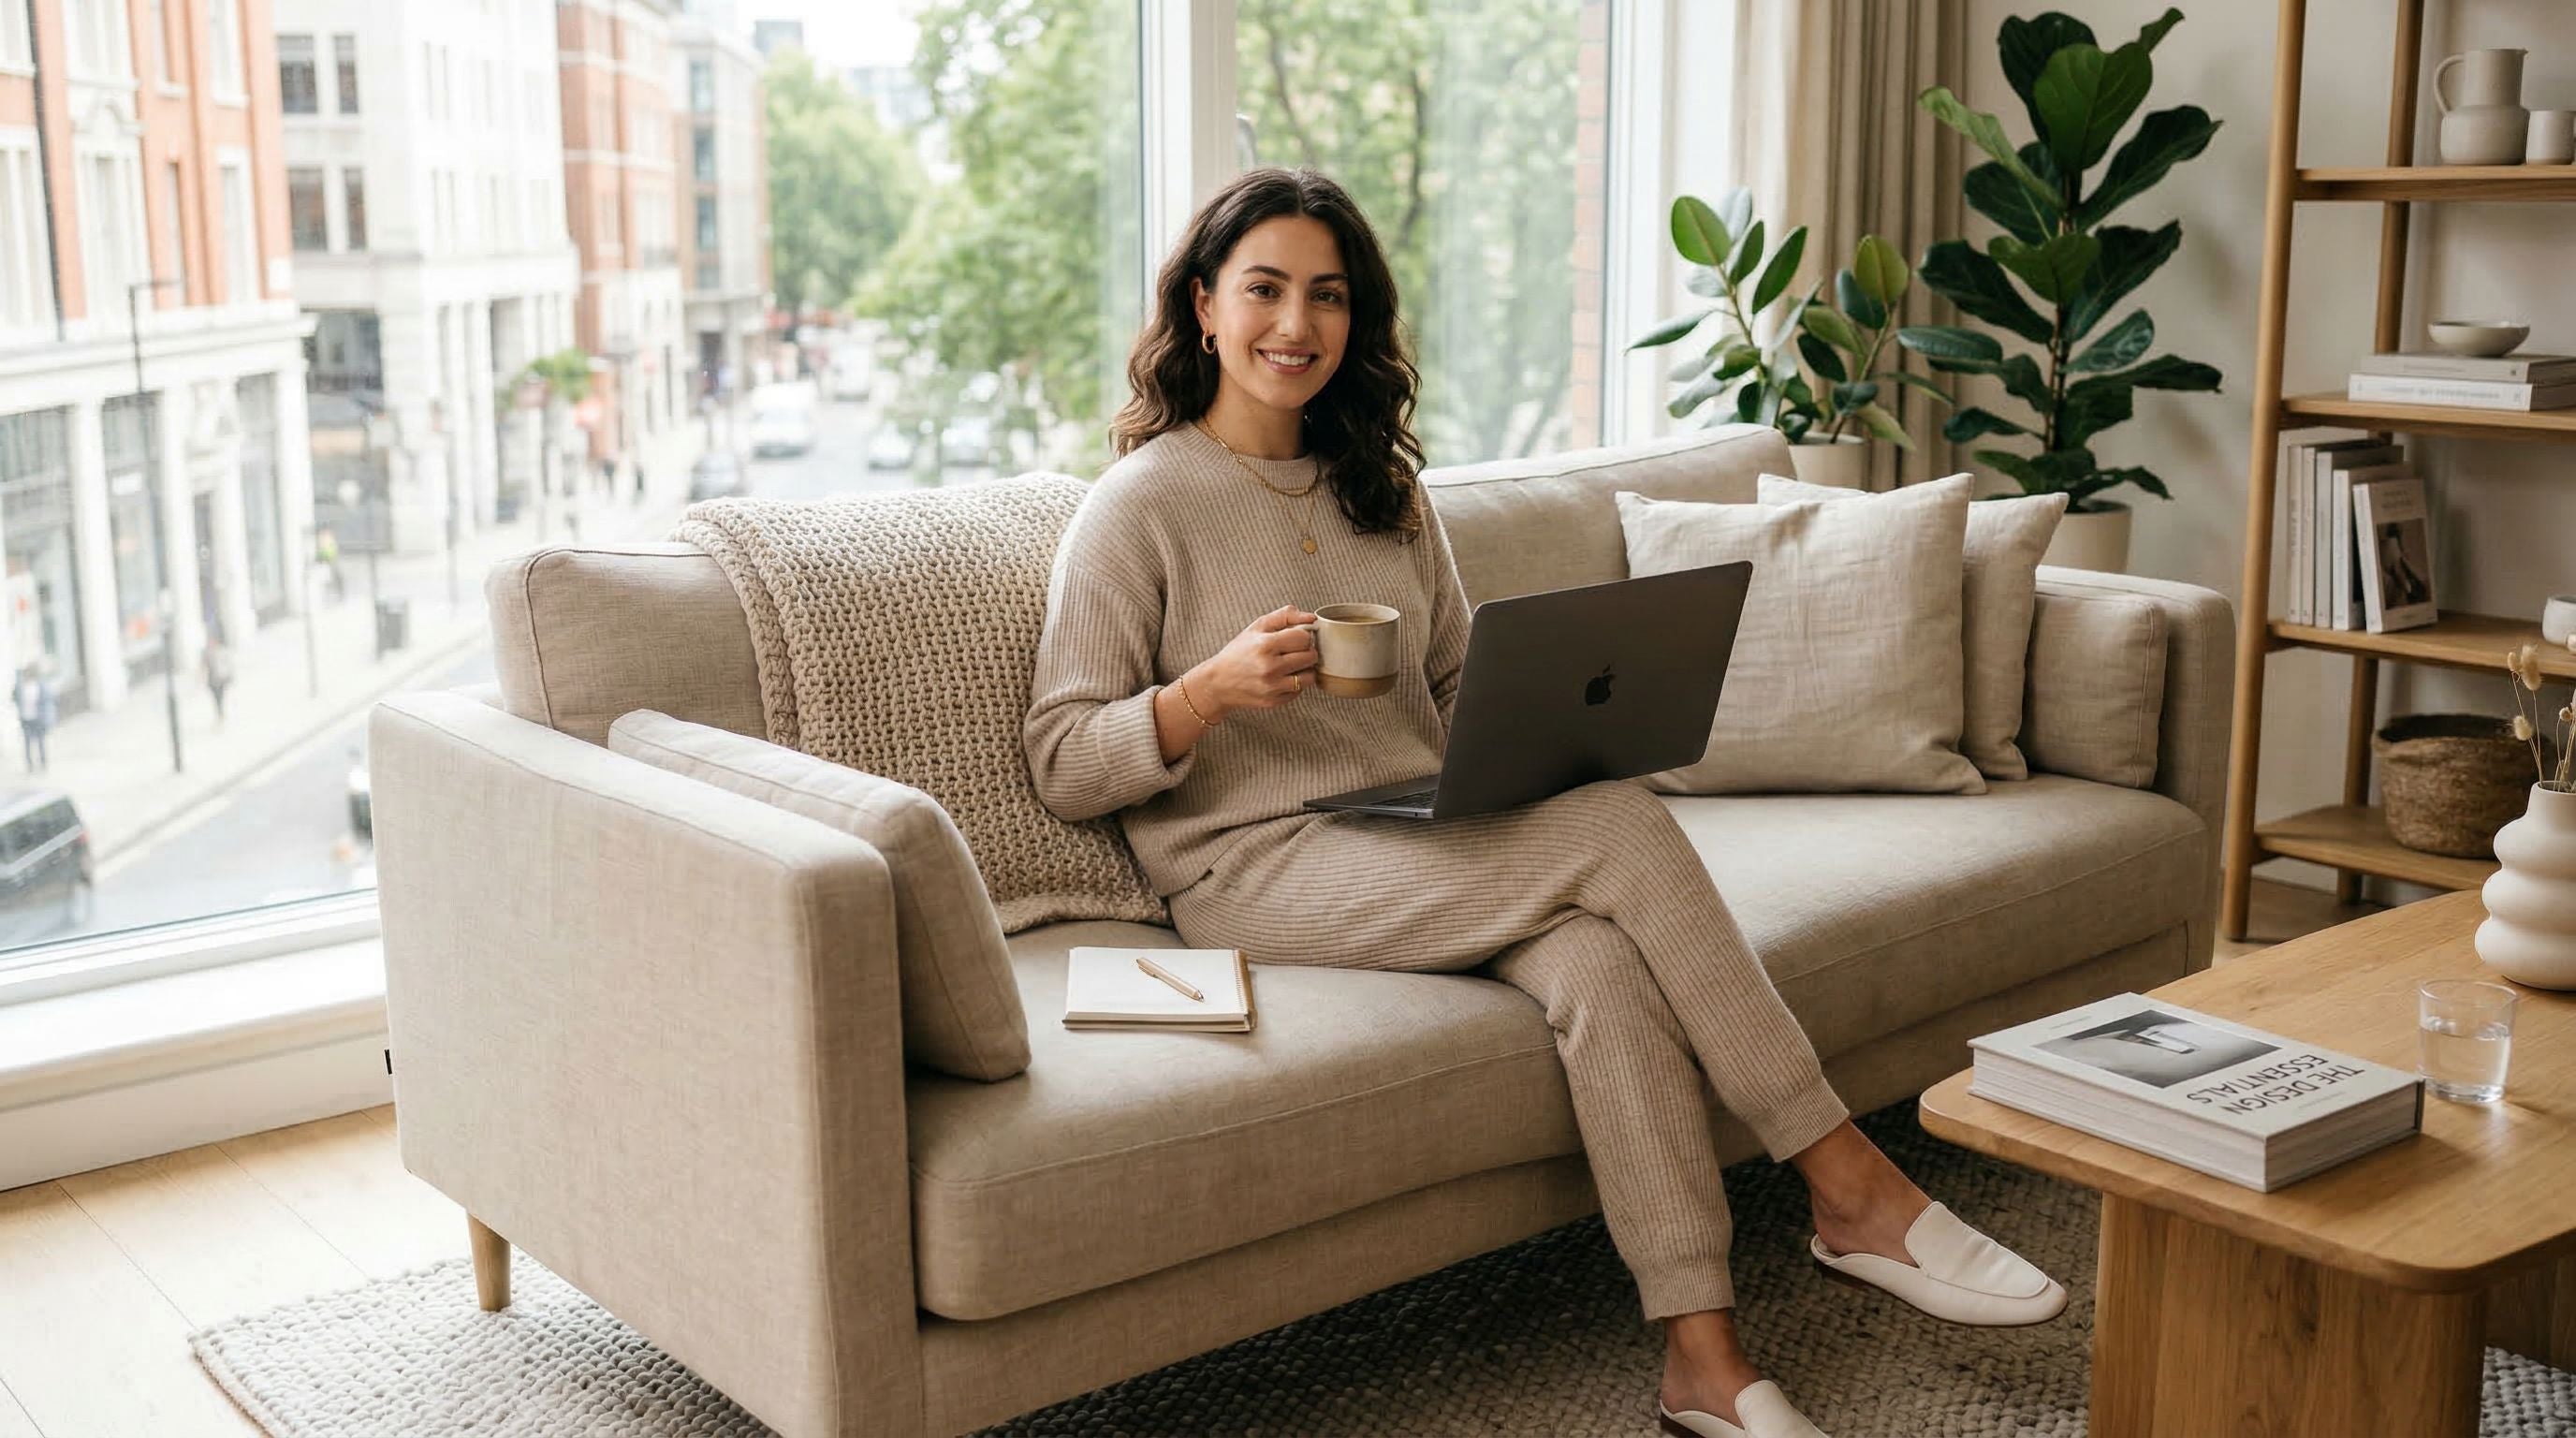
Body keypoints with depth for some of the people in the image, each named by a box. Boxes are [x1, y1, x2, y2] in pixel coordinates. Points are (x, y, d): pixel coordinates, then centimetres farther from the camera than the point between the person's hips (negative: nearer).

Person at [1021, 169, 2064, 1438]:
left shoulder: (1383, 486, 17)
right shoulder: (1141, 504, -3)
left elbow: (1458, 682, 22)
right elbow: (1062, 767, -6)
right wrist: (1214, 685, -24)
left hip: (1428, 845, 6)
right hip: (1258, 874, -5)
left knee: (1604, 965, -30)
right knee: (1623, 827, -26)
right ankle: (1848, 1186, -19)